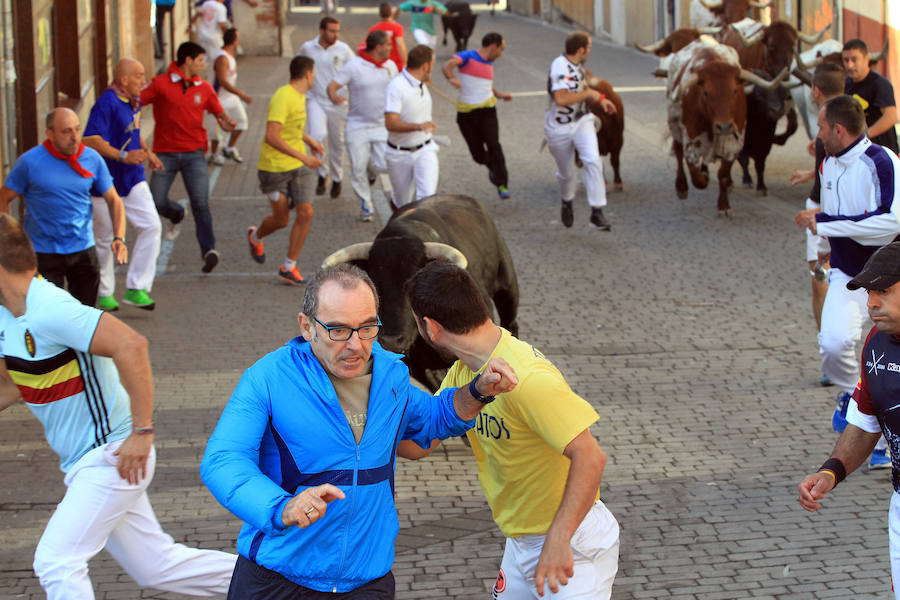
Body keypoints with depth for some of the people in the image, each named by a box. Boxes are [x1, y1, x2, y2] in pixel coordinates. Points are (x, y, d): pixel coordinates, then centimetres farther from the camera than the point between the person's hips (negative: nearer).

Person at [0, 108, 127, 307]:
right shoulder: (29, 162, -9)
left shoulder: (92, 159, 0)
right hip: (44, 253, -3)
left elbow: (114, 200, 6)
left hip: (84, 250, 3)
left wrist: (119, 238, -9)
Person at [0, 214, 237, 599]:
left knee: (55, 560, -14)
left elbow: (131, 344, -31)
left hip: (112, 456, -9)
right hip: (84, 464, 9)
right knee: (157, 568, 12)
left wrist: (142, 432, -29)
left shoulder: (49, 311, -23)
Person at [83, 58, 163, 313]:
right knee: (105, 238, 4)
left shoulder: (133, 101, 9)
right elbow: (91, 141, -27)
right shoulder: (107, 103, -19)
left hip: (132, 178, 8)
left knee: (151, 226, -5)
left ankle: (136, 289, -1)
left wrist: (147, 152, 16)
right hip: (105, 180, -8)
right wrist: (123, 156, -30)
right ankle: (104, 294, 20)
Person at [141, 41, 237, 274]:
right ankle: (176, 215, 32)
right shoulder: (160, 84, -2)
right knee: (156, 202, -3)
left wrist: (225, 121, -7)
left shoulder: (204, 88, 10)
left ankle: (208, 250, -16)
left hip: (194, 152, 1)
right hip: (165, 153, -1)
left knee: (200, 203, -13)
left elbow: (219, 113, 16)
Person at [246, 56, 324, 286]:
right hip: (274, 167, -7)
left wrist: (309, 140, 24)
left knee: (306, 213, -5)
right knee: (281, 219, 4)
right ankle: (255, 237, 39)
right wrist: (303, 157, -30)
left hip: (298, 167, 8)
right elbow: (271, 137, -30)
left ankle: (289, 267, 6)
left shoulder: (300, 95, 8)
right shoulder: (282, 98, -22)